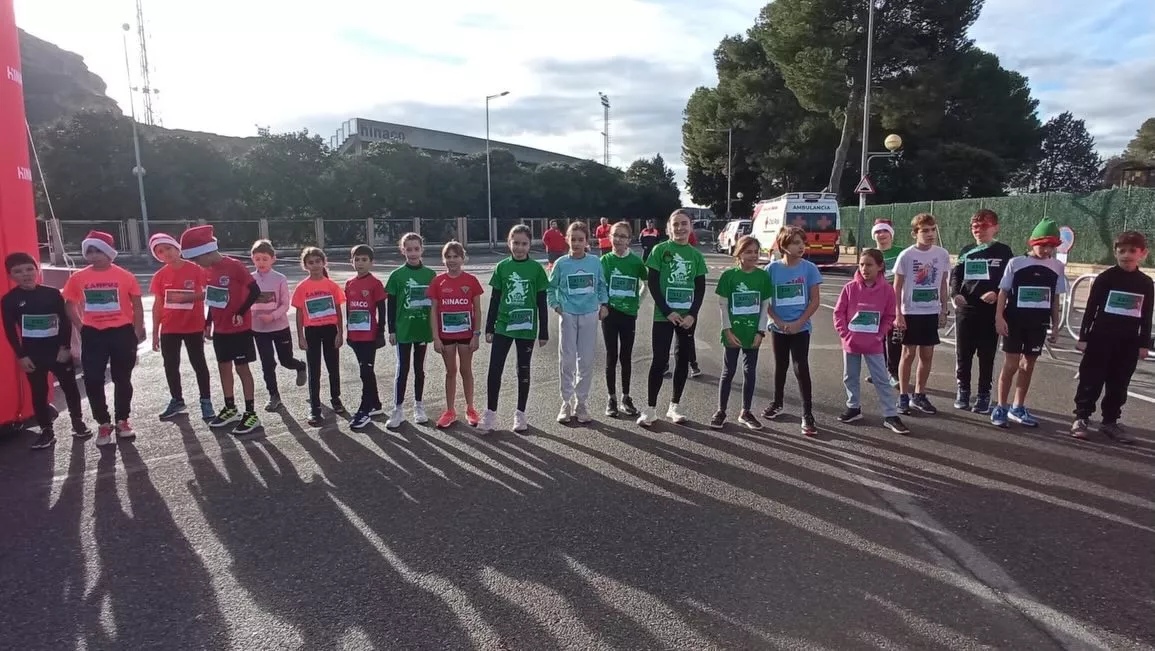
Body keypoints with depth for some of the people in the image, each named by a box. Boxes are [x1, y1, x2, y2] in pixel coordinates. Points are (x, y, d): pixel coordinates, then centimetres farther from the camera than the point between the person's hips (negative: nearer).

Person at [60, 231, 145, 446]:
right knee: (93, 381, 1)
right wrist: (81, 327, 2)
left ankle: (122, 421, 23)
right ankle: (103, 423, 15)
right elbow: (70, 305, 11)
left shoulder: (125, 276, -5)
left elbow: (137, 305, 2)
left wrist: (137, 331, -1)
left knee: (122, 379, 8)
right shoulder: (78, 278, 0)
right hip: (92, 335, 2)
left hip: (122, 332, -1)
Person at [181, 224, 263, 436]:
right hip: (220, 329, 7)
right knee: (223, 367, 13)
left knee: (242, 368, -3)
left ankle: (251, 413, 5)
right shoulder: (208, 270, 6)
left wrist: (241, 313, -19)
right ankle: (230, 409, 27)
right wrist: (208, 324, 15)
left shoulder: (234, 266, -17)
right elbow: (213, 298, 15)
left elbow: (255, 290, -20)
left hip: (239, 328, -7)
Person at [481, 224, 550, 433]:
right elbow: (494, 300, 5)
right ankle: (490, 413, 12)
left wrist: (544, 332, -1)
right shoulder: (502, 267, 1)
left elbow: (541, 303, -1)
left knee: (523, 370, 9)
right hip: (503, 326, 1)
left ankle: (520, 414, 21)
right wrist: (489, 328, 3)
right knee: (495, 369, -1)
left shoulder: (536, 268, -3)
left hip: (526, 328, -1)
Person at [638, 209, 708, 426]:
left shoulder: (696, 255, 6)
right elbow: (652, 284, -7)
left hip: (687, 316, 4)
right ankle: (650, 409, 6)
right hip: (664, 315, -3)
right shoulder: (660, 250, -3)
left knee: (683, 360, 9)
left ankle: (674, 406, 21)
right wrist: (668, 312, -14)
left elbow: (700, 288, 5)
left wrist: (692, 314, -9)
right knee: (660, 360, -4)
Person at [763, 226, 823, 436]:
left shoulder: (809, 268, -6)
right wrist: (778, 322, -10)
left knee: (801, 368, -7)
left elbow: (814, 300, -5)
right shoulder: (772, 268, -4)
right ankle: (777, 403, 34)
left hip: (800, 328, -2)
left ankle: (807, 414, -1)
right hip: (778, 327, 2)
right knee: (781, 365, 16)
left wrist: (799, 323, -13)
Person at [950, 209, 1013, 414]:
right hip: (965, 308, 2)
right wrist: (955, 293, -13)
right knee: (963, 353, 6)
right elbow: (956, 275, 7)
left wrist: (996, 293, -18)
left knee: (987, 355, 3)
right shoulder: (966, 251, 12)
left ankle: (984, 394, 13)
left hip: (991, 310, -2)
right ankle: (963, 390, 21)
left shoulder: (1003, 251, 4)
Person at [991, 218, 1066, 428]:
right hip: (1015, 321, -3)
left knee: (1028, 366, 10)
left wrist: (1055, 324, 8)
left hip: (1038, 324, 3)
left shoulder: (1057, 267, 4)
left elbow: (1055, 298, 9)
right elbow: (1003, 292, -4)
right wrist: (999, 317, -12)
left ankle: (1017, 408, 21)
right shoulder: (1016, 263, -5)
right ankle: (1001, 408, 8)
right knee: (1011, 364, -2)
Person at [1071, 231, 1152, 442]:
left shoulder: (1146, 283, 6)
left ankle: (1110, 422, 19)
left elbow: (1147, 317, 9)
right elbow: (1091, 309, -2)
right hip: (1100, 339, -3)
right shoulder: (1105, 278, -4)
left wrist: (1144, 344, 6)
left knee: (1118, 385, 9)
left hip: (1128, 343, 3)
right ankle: (1081, 418, 8)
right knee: (1091, 381, 1)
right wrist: (1083, 337, -5)